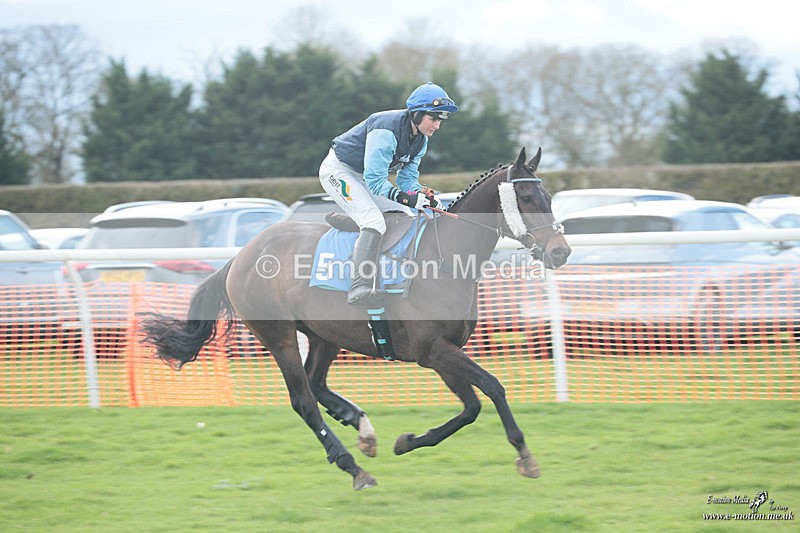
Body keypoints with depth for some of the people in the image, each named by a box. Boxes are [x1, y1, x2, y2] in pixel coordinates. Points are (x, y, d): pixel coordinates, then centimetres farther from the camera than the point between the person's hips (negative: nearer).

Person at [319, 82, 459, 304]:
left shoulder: (421, 140, -2)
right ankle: (360, 287, -40)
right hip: (338, 171, -10)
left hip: (368, 177, 10)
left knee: (407, 219, 4)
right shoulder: (386, 130, -31)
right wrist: (408, 198, -41)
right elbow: (375, 181, -31)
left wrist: (422, 194, -18)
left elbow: (408, 177, 3)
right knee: (374, 223, -28)